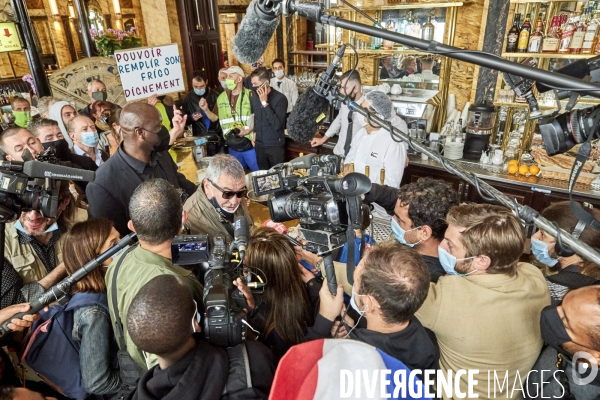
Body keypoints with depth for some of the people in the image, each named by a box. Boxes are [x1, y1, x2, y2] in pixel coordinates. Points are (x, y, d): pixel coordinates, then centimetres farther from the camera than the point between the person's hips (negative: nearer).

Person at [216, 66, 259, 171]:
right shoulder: (221, 98, 10)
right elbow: (217, 118, 15)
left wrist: (249, 130, -19)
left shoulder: (250, 95, -5)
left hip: (250, 144, -4)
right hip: (233, 147, 5)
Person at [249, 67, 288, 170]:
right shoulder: (253, 97, 3)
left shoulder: (280, 98, -17)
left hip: (275, 146, -5)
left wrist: (265, 102, -25)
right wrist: (255, 132, 12)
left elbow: (277, 125, -26)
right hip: (259, 145, 5)